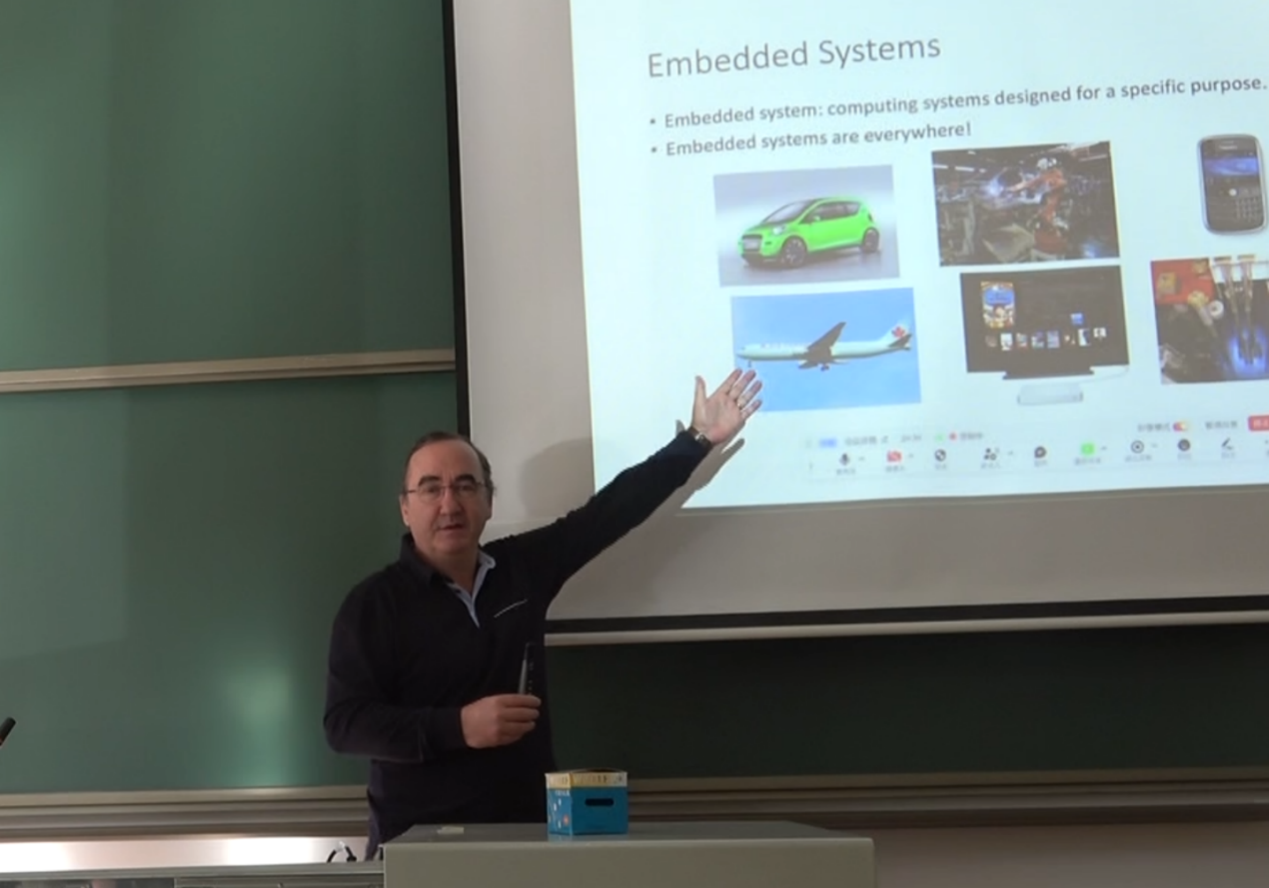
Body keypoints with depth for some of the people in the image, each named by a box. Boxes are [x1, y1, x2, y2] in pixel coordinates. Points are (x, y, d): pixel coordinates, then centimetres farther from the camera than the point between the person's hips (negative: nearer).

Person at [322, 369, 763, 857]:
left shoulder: (523, 566, 3)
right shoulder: (373, 602, -8)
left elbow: (611, 510, 5)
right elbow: (343, 722, -13)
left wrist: (697, 440, 5)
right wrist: (457, 727, -24)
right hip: (419, 842, -3)